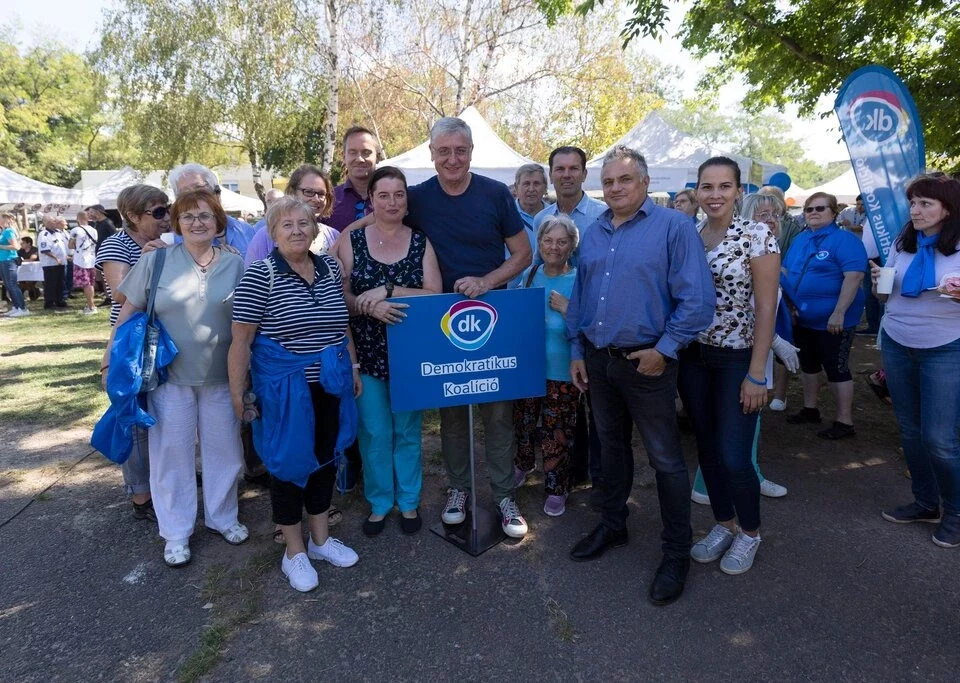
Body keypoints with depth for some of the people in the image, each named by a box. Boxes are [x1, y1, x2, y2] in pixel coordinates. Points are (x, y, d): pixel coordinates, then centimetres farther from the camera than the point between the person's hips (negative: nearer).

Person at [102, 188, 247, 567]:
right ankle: (175, 532, 25)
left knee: (223, 448, 12)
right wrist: (110, 360, 3)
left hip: (221, 376, 2)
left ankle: (222, 516, 34)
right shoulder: (155, 260, -2)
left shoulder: (235, 264, 1)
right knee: (172, 451, 9)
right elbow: (128, 311, 3)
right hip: (170, 375, -1)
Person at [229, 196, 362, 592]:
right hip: (285, 388, -5)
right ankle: (294, 550, 26)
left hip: (330, 383, 5)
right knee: (289, 461, 8)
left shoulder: (330, 268, 3)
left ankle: (320, 538, 34)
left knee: (325, 457, 15)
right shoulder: (260, 275, -12)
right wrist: (238, 392, -12)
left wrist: (353, 367, 13)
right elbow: (241, 338, -12)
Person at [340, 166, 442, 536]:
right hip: (367, 353, 0)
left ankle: (408, 501, 30)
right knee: (374, 432, 8)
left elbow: (434, 295, -8)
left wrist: (388, 290, -21)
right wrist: (369, 308, -22)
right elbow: (340, 295, -3)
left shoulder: (421, 242, 1)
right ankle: (379, 502, 28)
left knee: (407, 430, 12)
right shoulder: (353, 240, 1)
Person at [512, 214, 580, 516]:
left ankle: (557, 488, 26)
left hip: (562, 373, -4)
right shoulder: (528, 275, 2)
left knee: (557, 436, 5)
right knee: (522, 424, 21)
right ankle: (522, 464, 48)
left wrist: (567, 309, -25)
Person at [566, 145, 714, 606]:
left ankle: (677, 554, 20)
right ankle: (612, 525, 38)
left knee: (665, 459, 4)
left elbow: (697, 300, -14)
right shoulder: (593, 233, 11)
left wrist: (664, 349, -16)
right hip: (597, 360, 6)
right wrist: (577, 351, 10)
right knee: (610, 445, 20)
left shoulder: (674, 227, -9)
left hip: (646, 361, -6)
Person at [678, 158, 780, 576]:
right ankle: (724, 524, 34)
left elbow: (766, 308, -11)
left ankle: (750, 532, 24)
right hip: (692, 357, 5)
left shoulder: (758, 236, -9)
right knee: (707, 448, 13)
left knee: (733, 457, -3)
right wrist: (672, 354, 4)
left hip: (737, 359, -5)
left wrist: (757, 374, -14)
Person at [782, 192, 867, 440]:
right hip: (803, 317, 8)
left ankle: (845, 421, 9)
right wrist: (789, 304, 5)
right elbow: (787, 271, 15)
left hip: (832, 320, -7)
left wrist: (838, 314, -26)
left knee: (837, 368, -1)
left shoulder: (845, 239, -14)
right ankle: (809, 409, 33)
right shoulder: (800, 239, 9)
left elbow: (854, 277, -23)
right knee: (808, 364, 17)